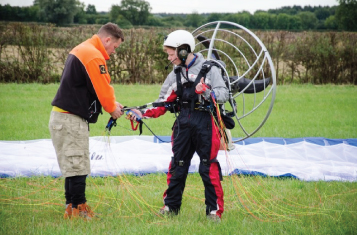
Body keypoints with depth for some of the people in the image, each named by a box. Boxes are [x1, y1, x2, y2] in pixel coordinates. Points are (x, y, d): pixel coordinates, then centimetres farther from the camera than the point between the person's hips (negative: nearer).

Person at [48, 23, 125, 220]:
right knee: (77, 166, -5)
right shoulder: (94, 57, -16)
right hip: (71, 120, -11)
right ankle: (78, 208, -2)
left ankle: (72, 207, 18)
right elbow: (102, 89, -15)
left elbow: (100, 87, 20)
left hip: (62, 117, 11)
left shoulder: (81, 50, 18)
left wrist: (112, 103, 8)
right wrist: (113, 109, 3)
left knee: (73, 166, 14)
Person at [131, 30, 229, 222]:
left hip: (205, 123, -5)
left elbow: (223, 94, -11)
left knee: (209, 168, -3)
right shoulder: (176, 74, 11)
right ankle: (171, 206, 20)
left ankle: (214, 210, 5)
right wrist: (143, 114, -3)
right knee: (177, 166, 9)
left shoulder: (208, 68, -4)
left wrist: (206, 91, -28)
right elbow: (163, 104, 10)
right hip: (183, 124, 5)